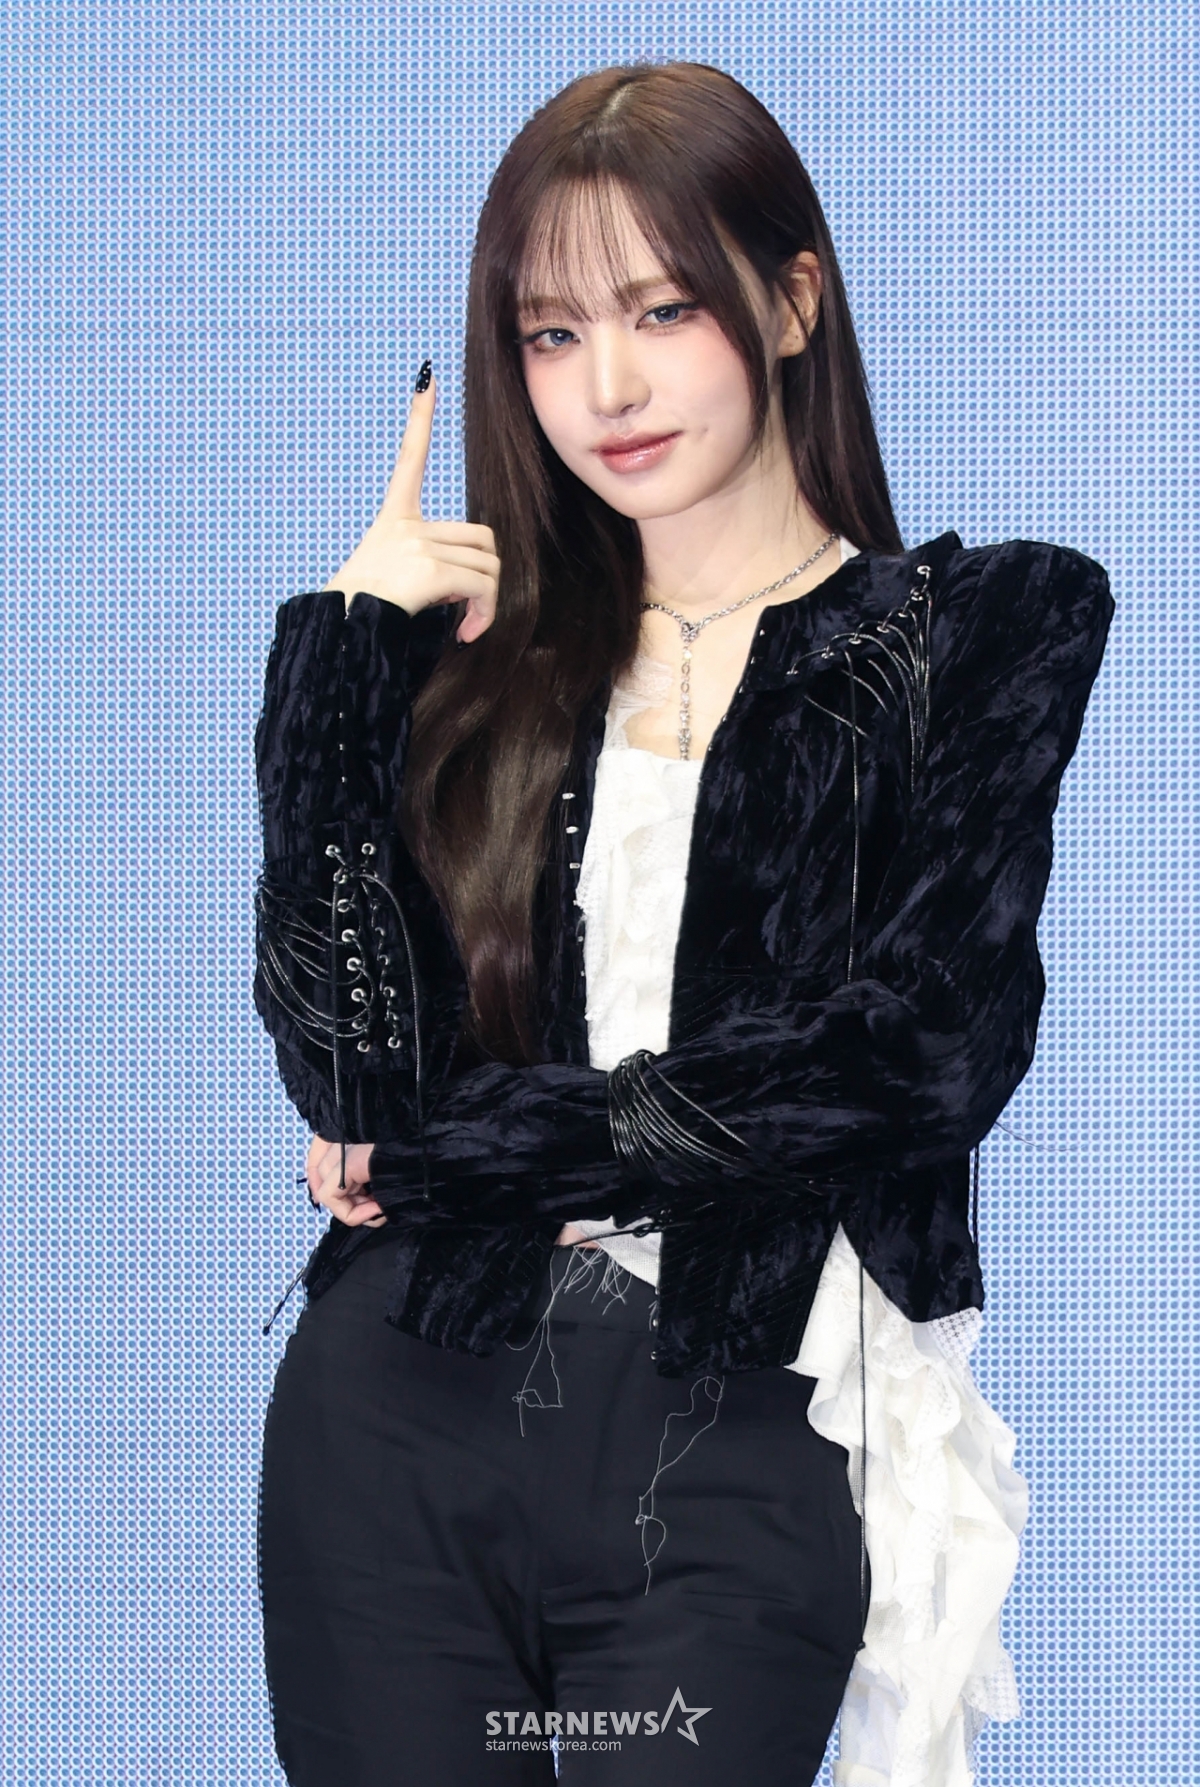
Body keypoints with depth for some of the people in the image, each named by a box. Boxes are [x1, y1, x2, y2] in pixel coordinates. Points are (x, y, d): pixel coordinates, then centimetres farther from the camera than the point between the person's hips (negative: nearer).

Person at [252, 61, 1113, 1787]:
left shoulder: (988, 630, 2)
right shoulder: (475, 646, 11)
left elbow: (927, 1048, -10)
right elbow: (347, 1060, -1)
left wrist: (450, 1154, -5)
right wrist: (346, 656, -5)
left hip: (733, 1456, -3)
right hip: (399, 1427, 3)